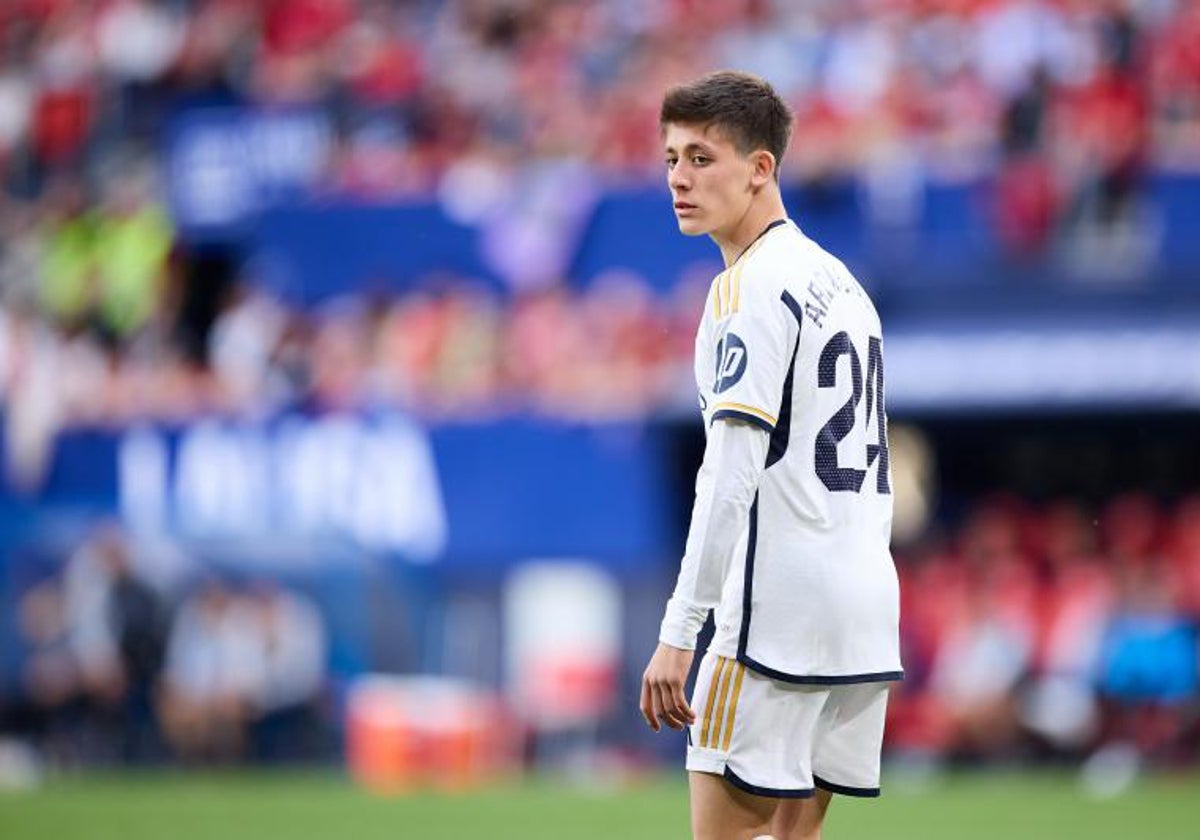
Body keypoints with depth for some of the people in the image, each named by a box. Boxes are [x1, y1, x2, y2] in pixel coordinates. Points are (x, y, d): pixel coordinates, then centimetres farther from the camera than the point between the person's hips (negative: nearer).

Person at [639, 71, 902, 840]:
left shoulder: (752, 286, -10)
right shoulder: (841, 283, 18)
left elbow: (731, 476, -18)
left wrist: (679, 632, -19)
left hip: (775, 618, -9)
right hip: (866, 610, 9)